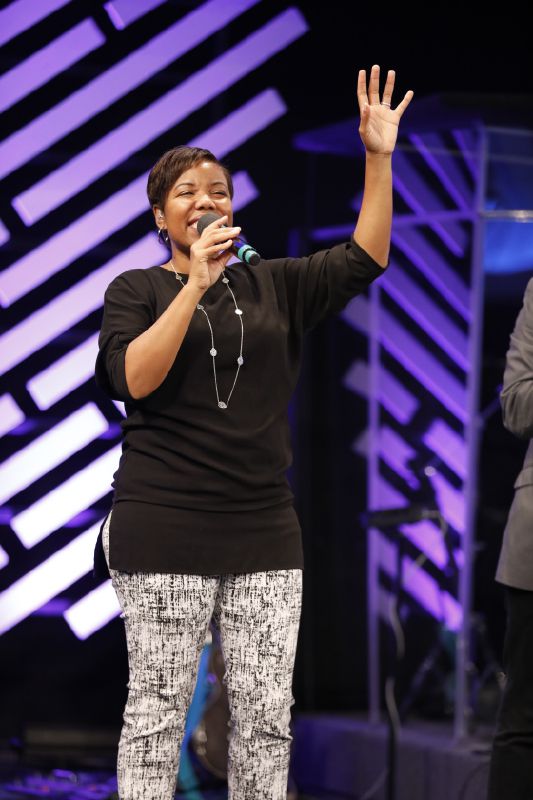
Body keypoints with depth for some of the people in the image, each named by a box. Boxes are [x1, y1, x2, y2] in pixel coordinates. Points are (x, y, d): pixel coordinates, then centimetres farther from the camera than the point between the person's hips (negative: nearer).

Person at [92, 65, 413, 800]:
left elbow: (362, 262, 3)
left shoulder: (274, 286, 12)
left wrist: (379, 159, -5)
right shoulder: (138, 289, 4)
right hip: (164, 531, -3)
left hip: (265, 531, 3)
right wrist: (196, 284, -16)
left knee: (267, 713, 2)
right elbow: (133, 378, -12)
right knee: (158, 709, -2)